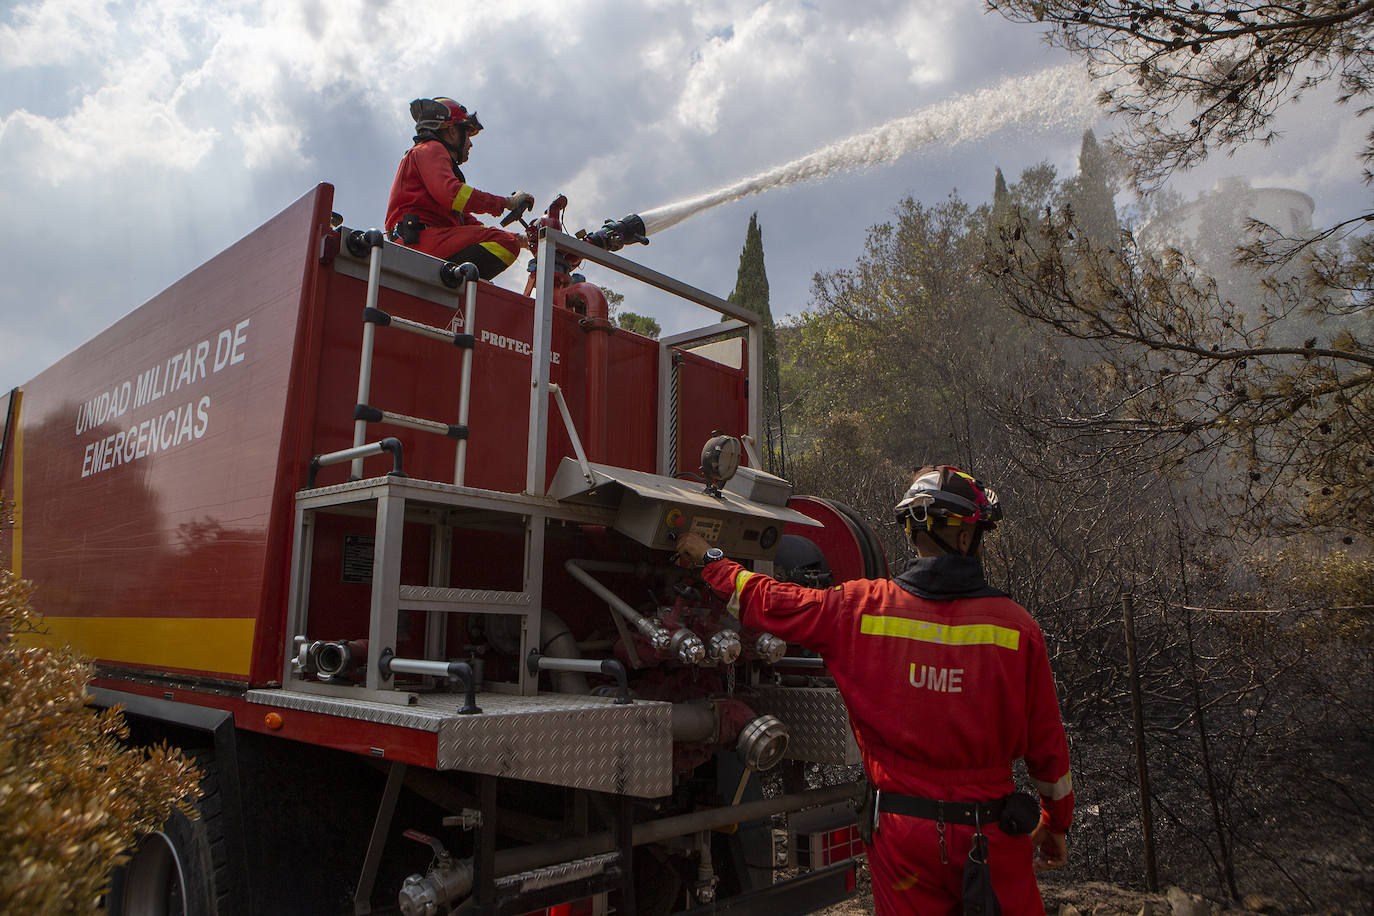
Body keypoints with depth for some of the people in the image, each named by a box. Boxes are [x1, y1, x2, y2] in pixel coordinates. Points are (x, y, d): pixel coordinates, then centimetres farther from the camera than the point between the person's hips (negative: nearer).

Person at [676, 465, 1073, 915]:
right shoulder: (1015, 625, -9)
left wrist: (708, 559, 18)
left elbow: (770, 602, 2)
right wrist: (1056, 823, 15)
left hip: (902, 831, 1)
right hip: (991, 837, 0)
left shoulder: (863, 608, -9)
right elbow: (1046, 742, -2)